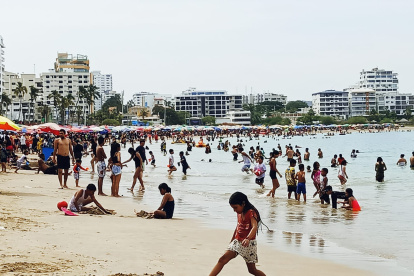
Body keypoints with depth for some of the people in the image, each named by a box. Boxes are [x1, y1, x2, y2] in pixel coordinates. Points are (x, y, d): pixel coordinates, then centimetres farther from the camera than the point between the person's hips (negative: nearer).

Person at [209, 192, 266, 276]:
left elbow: (255, 227, -32)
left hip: (249, 244, -7)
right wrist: (232, 241, 27)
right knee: (222, 260, -9)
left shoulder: (251, 212, -16)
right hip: (237, 242, 7)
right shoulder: (239, 213, 8)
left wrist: (248, 239, -49)